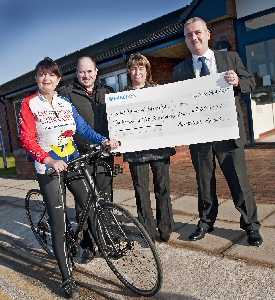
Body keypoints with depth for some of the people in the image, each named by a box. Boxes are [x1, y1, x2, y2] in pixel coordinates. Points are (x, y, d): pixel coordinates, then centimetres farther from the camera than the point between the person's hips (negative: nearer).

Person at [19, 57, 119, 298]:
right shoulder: (29, 104, -4)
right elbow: (27, 139, -13)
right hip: (49, 168, -4)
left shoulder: (66, 104, 8)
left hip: (74, 163, 4)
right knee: (58, 221, -3)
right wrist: (49, 160, -28)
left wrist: (104, 141, -14)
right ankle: (67, 279, 9)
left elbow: (83, 128, 3)